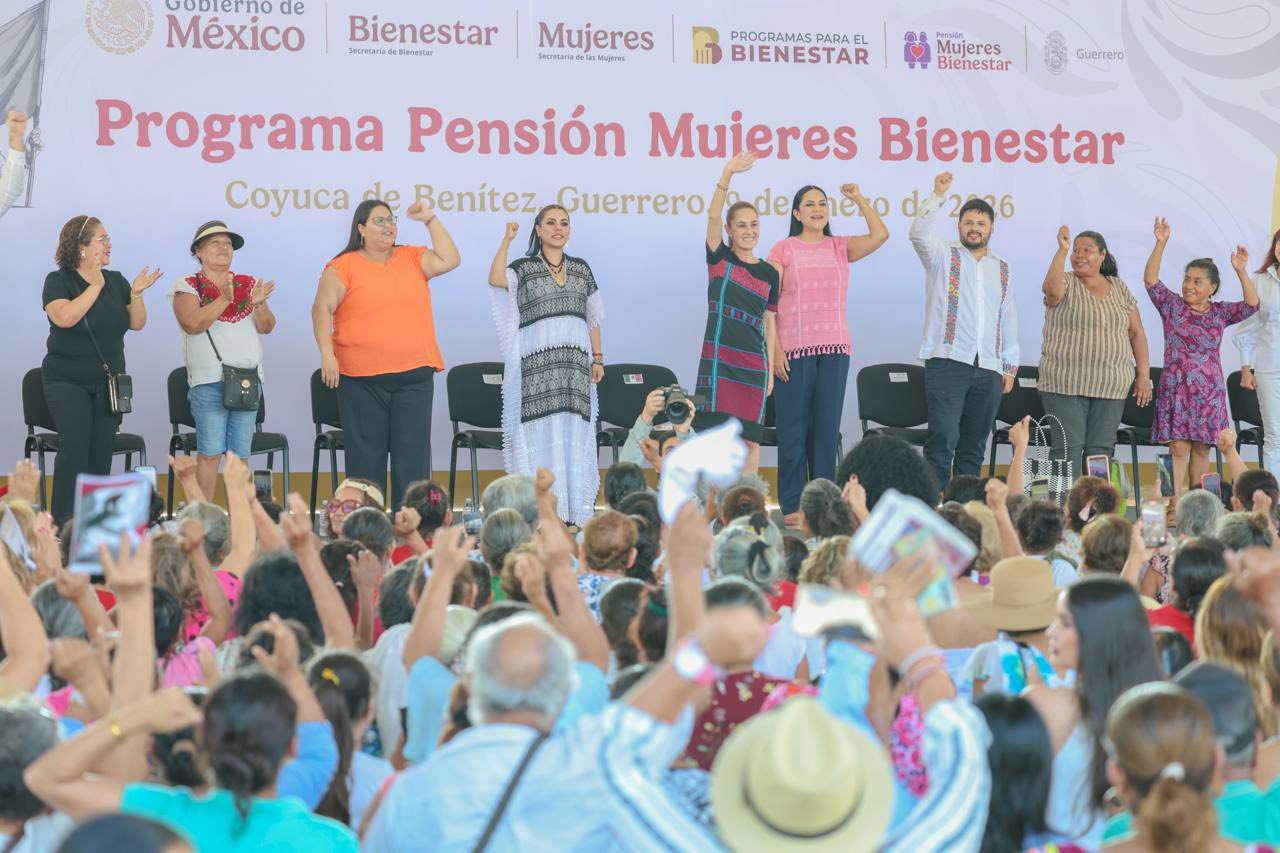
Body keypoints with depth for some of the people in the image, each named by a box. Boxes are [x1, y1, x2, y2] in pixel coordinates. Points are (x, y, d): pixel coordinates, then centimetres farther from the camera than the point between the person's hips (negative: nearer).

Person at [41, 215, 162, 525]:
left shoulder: (116, 281, 8)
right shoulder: (59, 281, -6)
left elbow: (137, 323, 6)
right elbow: (64, 317, -24)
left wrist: (136, 294, -11)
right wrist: (95, 286, -22)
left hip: (108, 382, 5)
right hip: (68, 382, -5)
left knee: (101, 451, 3)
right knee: (75, 447, -15)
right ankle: (63, 522, -13)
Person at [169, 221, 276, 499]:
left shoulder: (248, 284, 16)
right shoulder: (188, 286, 3)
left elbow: (266, 327, 9)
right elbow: (192, 324, -14)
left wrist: (258, 304, -11)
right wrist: (224, 299, -22)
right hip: (209, 381, -4)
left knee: (241, 453, 4)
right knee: (210, 452, -8)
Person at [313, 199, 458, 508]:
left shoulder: (413, 259, 12)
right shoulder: (344, 267, 0)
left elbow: (449, 260, 0)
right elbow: (322, 309, -4)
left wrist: (431, 221, -1)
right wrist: (326, 353, -14)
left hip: (414, 377, 3)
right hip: (362, 378, -3)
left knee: (413, 454, 0)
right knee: (367, 457, 3)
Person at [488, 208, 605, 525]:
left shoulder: (581, 268, 16)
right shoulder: (523, 268, 5)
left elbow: (593, 317, 17)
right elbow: (496, 280, -16)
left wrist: (598, 358, 10)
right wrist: (507, 239, -12)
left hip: (575, 363, 3)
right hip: (537, 363, -3)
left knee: (574, 435, 1)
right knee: (541, 436, -6)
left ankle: (576, 513, 5)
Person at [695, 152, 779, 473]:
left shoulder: (769, 273, 10)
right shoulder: (720, 259, 4)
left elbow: (770, 323, 12)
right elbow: (713, 215, -10)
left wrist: (771, 369, 8)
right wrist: (727, 174, -23)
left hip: (754, 363, 3)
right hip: (719, 359, -3)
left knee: (750, 439, 3)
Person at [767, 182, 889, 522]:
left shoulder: (840, 248, 13)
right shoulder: (783, 249, 4)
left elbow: (880, 235, -2)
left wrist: (859, 199, 2)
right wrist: (774, 349, -9)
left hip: (834, 349, 3)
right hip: (794, 350, -3)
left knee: (827, 428, 5)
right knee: (793, 428, -1)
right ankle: (792, 505, 3)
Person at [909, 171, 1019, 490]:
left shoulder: (1002, 268, 18)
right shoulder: (943, 256, 6)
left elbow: (1008, 318, 18)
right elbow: (919, 234, -15)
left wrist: (1010, 366, 14)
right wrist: (938, 195, -25)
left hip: (988, 369, 5)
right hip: (947, 362, -5)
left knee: (974, 446, 6)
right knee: (943, 438, -13)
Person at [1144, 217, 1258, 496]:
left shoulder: (1220, 313, 7)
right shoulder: (1172, 306, 3)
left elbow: (1252, 305, -4)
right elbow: (1150, 280, -9)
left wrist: (1241, 272, -15)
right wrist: (1160, 244, -19)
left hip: (1209, 392, 2)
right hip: (1176, 387, -2)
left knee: (1202, 449, 6)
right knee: (1178, 448, -8)